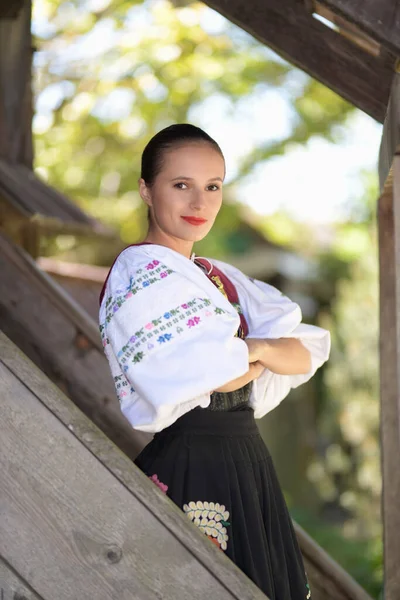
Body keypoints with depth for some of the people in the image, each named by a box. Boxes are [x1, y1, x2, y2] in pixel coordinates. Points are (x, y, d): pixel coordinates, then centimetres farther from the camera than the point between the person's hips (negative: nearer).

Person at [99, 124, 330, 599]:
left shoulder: (221, 278, 16)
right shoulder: (143, 274, -10)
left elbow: (305, 356, 7)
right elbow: (212, 374, -20)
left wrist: (257, 348, -12)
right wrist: (263, 351, -1)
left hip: (245, 463, 8)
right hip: (186, 466, -8)